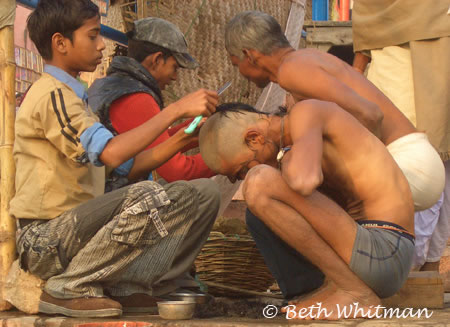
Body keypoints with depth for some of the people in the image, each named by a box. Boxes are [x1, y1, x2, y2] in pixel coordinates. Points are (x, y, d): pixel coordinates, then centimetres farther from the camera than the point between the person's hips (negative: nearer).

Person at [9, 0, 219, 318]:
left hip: (77, 228, 9)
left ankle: (132, 287, -7)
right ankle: (68, 288, -17)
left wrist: (179, 141, 1)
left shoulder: (70, 95, 21)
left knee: (203, 193, 0)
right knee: (148, 197, -35)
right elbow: (112, 153, -27)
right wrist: (176, 110, -20)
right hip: (46, 240, -9)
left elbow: (129, 167, 16)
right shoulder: (51, 95, -12)